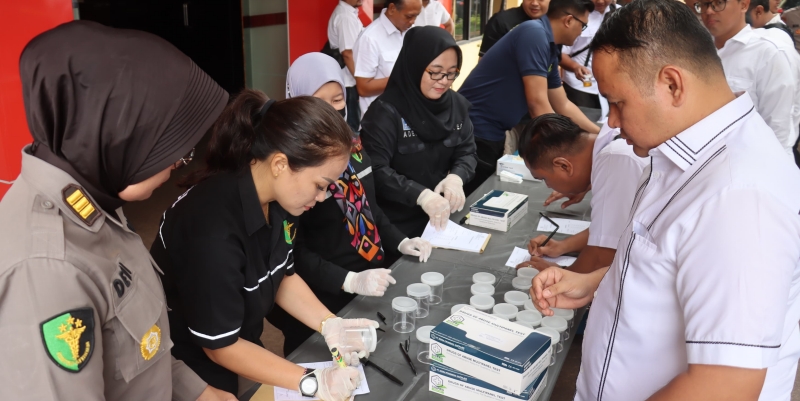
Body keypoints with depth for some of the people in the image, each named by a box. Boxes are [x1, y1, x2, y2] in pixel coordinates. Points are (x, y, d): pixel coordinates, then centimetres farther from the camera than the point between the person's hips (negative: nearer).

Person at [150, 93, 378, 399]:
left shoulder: (277, 200, -12)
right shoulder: (213, 230, -34)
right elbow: (219, 346, -24)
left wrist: (329, 324, -11)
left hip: (240, 347, 6)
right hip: (187, 368, -6)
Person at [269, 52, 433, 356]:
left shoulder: (351, 143, 3)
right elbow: (293, 250, -19)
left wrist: (400, 242, 5)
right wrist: (350, 281, -27)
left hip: (374, 286, 7)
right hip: (324, 301, -7)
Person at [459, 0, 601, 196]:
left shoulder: (549, 50, 9)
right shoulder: (534, 33, -18)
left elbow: (563, 106, 18)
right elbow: (537, 103, -22)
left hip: (493, 133, 9)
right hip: (474, 131, -9)